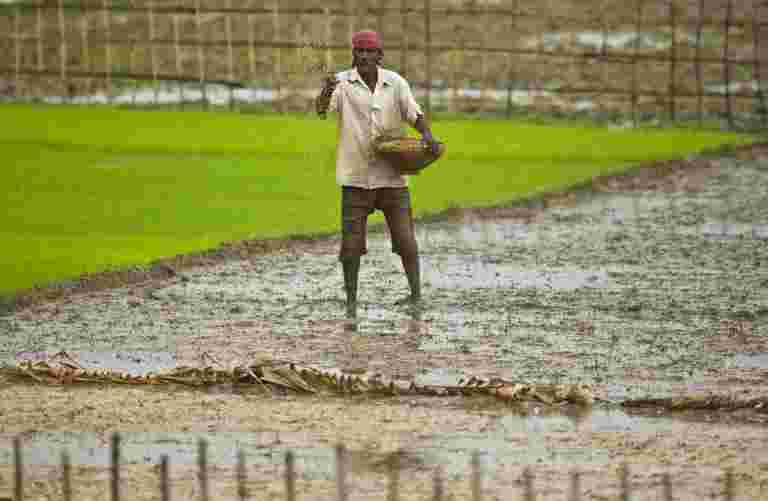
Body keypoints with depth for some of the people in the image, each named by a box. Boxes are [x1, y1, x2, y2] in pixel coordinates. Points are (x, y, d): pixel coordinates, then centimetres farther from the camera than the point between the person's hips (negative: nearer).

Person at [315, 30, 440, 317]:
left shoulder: (395, 83, 2)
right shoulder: (342, 83, -4)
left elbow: (414, 114, 1)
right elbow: (321, 110, -19)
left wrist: (427, 134, -21)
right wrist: (327, 91, -42)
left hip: (392, 175, 1)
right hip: (356, 176, -1)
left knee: (404, 238, 1)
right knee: (351, 241, 0)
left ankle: (416, 294, 12)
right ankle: (351, 299, 10)